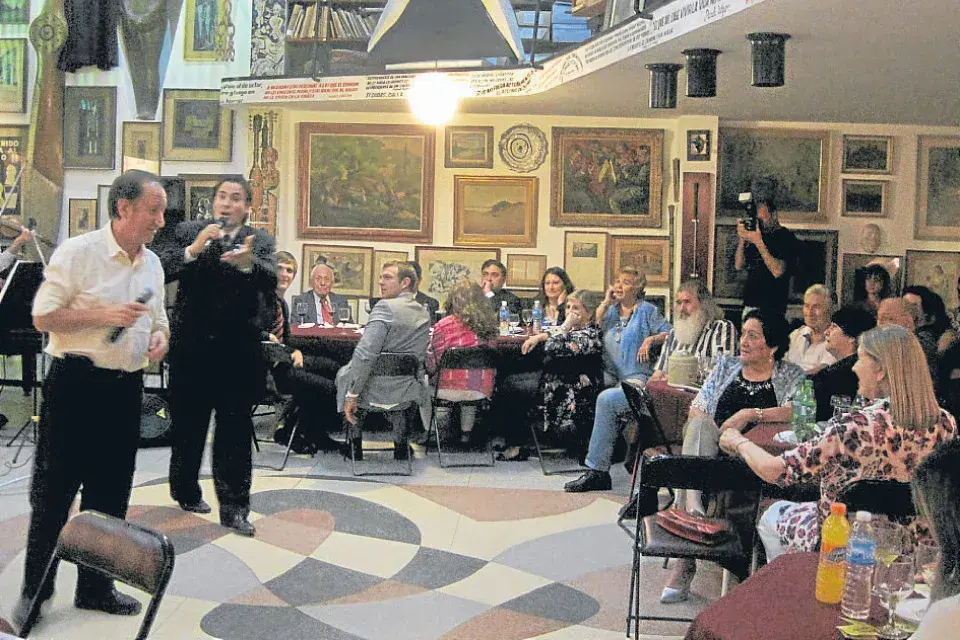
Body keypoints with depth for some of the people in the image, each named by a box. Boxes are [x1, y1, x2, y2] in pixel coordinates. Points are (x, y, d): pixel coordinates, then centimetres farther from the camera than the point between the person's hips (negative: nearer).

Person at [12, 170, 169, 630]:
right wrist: (103, 315, -19)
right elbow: (43, 318, -10)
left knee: (110, 493, 12)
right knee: (53, 490, 2)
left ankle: (95, 587, 25)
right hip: (76, 385, -6)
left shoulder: (152, 264, 11)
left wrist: (159, 339, 1)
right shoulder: (78, 252, -9)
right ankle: (34, 591, 17)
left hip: (126, 388, 6)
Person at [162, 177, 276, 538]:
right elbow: (162, 271, -8)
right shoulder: (188, 232, 5)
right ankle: (186, 491, 32)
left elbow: (271, 282, -15)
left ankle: (233, 507, 7)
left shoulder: (259, 241, 3)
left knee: (235, 430, 1)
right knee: (187, 424, 13)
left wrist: (247, 262, -36)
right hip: (191, 346, 1)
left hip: (238, 349, -1)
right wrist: (193, 249, -24)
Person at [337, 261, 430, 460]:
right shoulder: (424, 313, 4)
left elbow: (364, 355, -25)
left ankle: (354, 445, 31)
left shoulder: (386, 307, -18)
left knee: (344, 372, 26)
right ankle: (401, 443, 43)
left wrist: (351, 395, -18)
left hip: (377, 393, -5)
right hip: (410, 395, 5)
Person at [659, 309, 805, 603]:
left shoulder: (792, 375, 12)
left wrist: (749, 415, -15)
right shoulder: (727, 365, 24)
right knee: (700, 424, -33)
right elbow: (696, 407, 18)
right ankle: (693, 506, -50)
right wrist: (712, 432, -2)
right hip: (712, 446, 4)